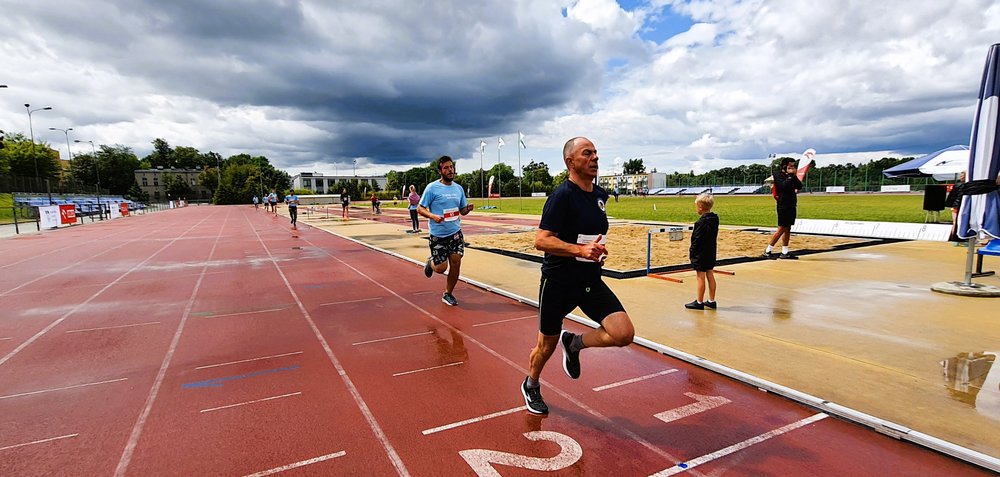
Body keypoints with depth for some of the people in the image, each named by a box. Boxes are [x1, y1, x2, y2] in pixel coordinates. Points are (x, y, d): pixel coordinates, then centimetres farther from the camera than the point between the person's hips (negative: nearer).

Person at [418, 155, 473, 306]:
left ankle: (448, 294, 18)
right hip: (438, 234, -4)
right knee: (441, 268, -3)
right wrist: (433, 216, -26)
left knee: (456, 263, -2)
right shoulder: (432, 187, -9)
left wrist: (468, 209, -7)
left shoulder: (459, 188, 8)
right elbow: (420, 209, -8)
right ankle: (430, 262, 34)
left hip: (456, 233, 4)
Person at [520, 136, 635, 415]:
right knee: (546, 346, 11)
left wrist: (597, 250, 11)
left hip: (591, 280, 6)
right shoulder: (562, 195, -17)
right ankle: (531, 386, 43)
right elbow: (541, 240, -23)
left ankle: (574, 343, 17)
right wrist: (580, 250, -32)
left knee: (624, 334, -12)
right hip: (558, 282, -6)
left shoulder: (600, 195, 7)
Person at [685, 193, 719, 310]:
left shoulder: (701, 223, -21)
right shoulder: (715, 219, 5)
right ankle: (712, 301, 22)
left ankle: (699, 302, 7)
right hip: (711, 253, 9)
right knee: (710, 276, 14)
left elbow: (696, 240, -18)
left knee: (701, 277, -1)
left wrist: (691, 252, -7)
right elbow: (714, 237, 13)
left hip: (701, 254, -9)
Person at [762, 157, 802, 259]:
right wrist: (790, 176, -13)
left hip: (791, 205, 8)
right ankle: (767, 251, -4)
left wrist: (795, 176, 0)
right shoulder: (778, 174, -7)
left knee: (788, 229, 9)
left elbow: (799, 186, 10)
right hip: (783, 205, -8)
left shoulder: (791, 175, 15)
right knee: (781, 229, -9)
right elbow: (784, 186, -23)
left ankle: (784, 253, 14)